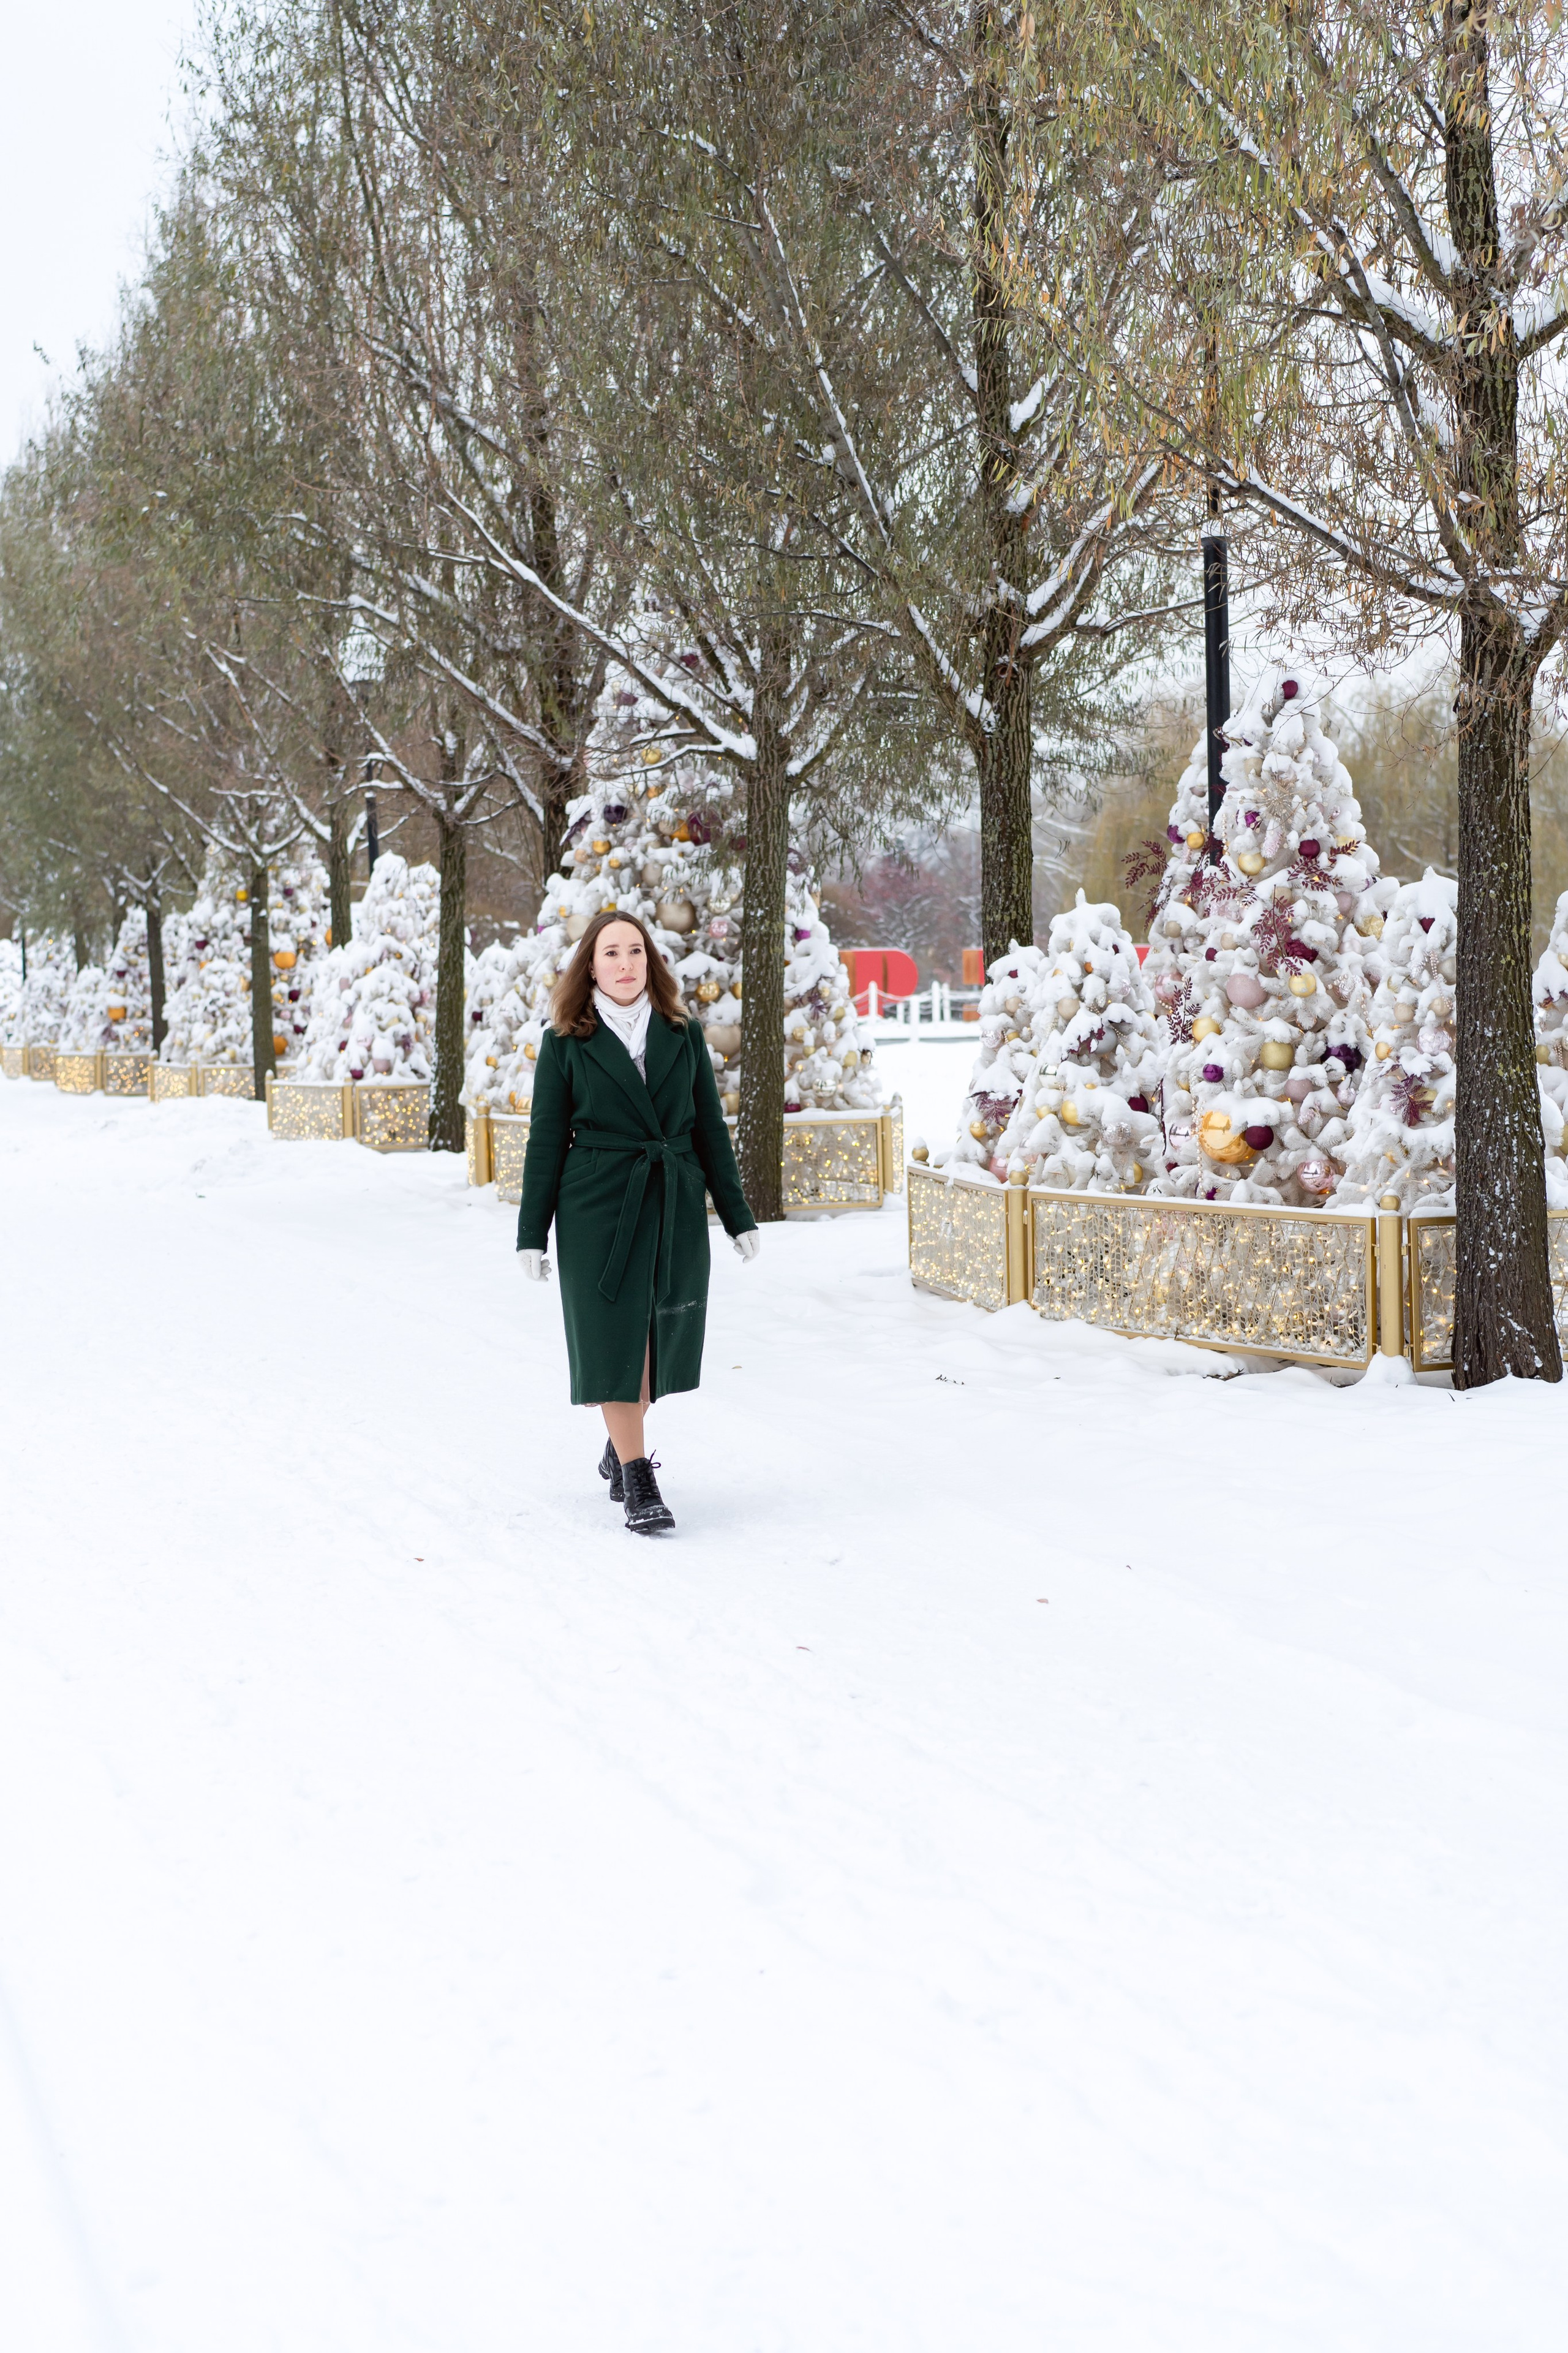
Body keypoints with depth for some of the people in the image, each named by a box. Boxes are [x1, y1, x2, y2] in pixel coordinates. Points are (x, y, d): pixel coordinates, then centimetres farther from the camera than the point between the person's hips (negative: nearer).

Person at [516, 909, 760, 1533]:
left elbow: (710, 1129, 10)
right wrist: (532, 1234, 0)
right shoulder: (566, 1043, 0)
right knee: (613, 1337, -4)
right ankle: (638, 1482, 1)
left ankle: (621, 1448, 32)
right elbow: (546, 1140, 2)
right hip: (599, 1209, -3)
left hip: (676, 1208, 3)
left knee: (659, 1335, 9)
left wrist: (738, 1217, 8)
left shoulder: (682, 1036, 7)